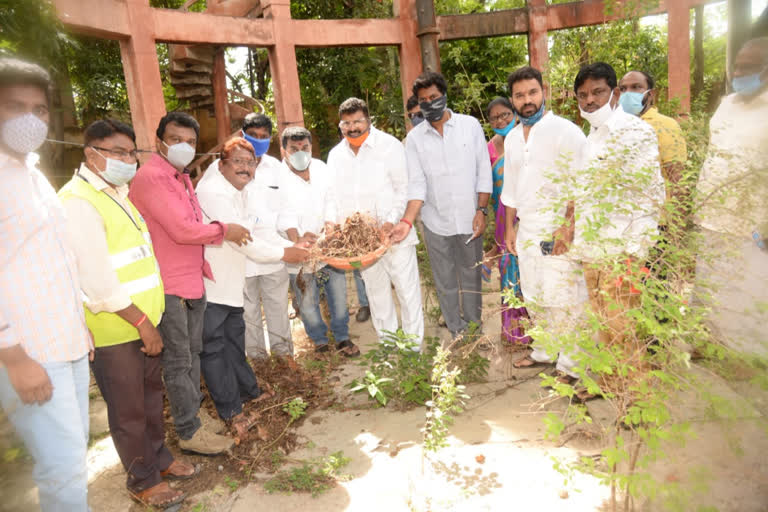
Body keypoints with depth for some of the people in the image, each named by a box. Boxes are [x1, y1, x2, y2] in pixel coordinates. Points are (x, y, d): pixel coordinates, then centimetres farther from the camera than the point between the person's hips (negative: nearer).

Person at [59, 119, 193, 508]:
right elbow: (97, 281, -23)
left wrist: (150, 318, 12)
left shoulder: (119, 192, 11)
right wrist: (141, 323, -16)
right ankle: (143, 480, 28)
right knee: (129, 409, 9)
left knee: (151, 393, 21)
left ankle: (158, 456, 41)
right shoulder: (77, 202, -18)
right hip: (114, 329, -8)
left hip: (144, 319, 8)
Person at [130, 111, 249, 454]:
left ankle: (193, 411, 36)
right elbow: (182, 230, -22)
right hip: (168, 287, -9)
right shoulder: (151, 176, -16)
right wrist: (224, 231, -9)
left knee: (192, 353, 20)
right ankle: (189, 432, 15)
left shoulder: (182, 177, 15)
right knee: (178, 362, 3)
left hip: (193, 281, 9)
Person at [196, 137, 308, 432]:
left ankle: (248, 392, 38)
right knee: (213, 347, 2)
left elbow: (254, 229, 9)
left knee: (234, 337, 22)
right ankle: (231, 412, 13)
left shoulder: (241, 191, 10)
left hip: (231, 281, 10)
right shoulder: (212, 192, -21)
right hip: (209, 284, -10)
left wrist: (292, 246, -4)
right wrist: (282, 254, -21)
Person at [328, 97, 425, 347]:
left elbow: (404, 189, -6)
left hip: (393, 233, -4)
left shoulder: (389, 145, -3)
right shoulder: (336, 155, 11)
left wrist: (392, 221, -19)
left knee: (407, 288, -1)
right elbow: (335, 196, 13)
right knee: (376, 291, 13)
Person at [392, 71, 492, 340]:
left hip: (469, 218, -1)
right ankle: (457, 332, 27)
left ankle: (474, 327, 29)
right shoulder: (414, 137, 1)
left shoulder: (470, 125, 0)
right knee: (445, 283, 11)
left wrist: (481, 210, -6)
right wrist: (407, 221, -18)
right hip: (435, 222, 1)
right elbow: (417, 184, -4)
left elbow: (484, 172, 1)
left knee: (471, 277, 11)